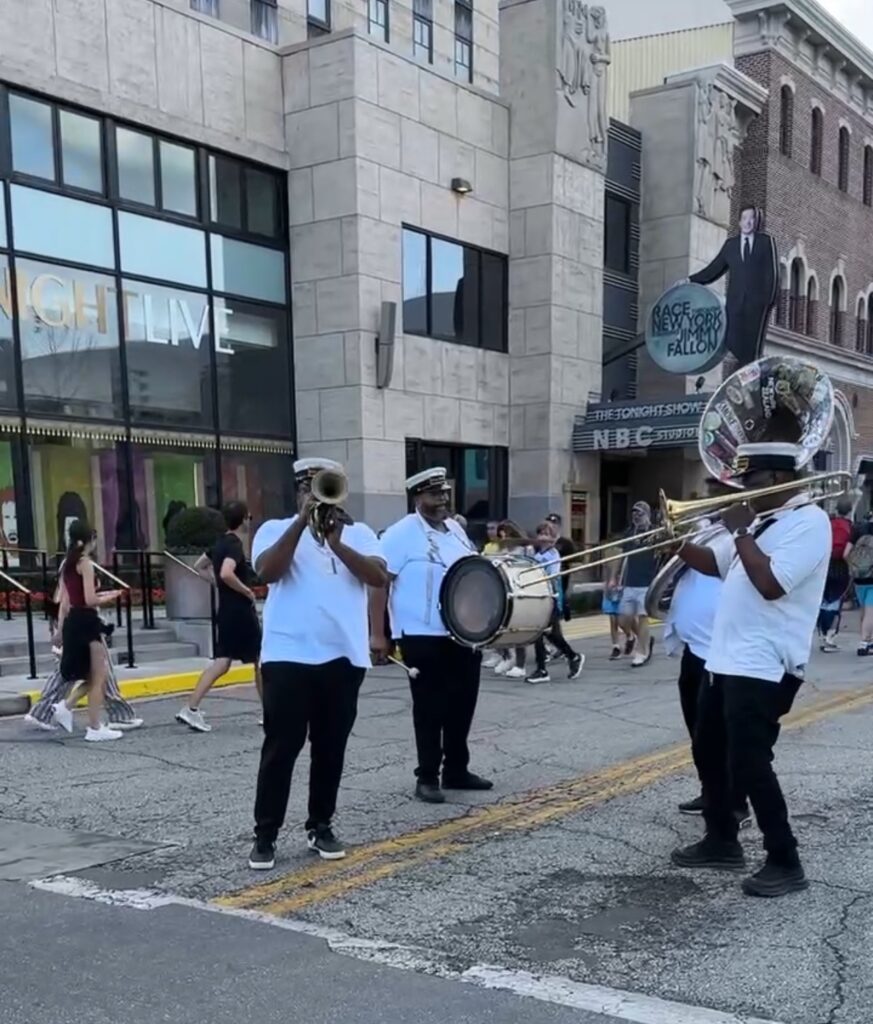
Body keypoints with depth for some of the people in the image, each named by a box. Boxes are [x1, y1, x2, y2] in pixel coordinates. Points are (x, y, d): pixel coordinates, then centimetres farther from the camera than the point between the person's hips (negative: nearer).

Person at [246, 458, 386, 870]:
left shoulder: (357, 532, 10)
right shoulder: (275, 529, 5)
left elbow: (378, 577, -6)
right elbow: (267, 572, -14)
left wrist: (336, 543, -18)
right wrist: (302, 522, -18)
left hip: (343, 656, 2)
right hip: (288, 656, -2)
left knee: (330, 747, 10)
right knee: (280, 747, 0)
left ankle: (320, 827, 24)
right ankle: (265, 835, 9)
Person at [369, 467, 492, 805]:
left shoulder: (455, 529, 11)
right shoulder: (401, 533, -12)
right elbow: (379, 583, -16)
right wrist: (377, 634, -20)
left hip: (463, 635, 7)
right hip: (423, 638, -7)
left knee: (462, 705, 13)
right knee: (429, 709, 1)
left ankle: (457, 770, 26)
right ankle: (427, 777, 13)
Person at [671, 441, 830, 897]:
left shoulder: (808, 522, -15)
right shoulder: (763, 522, 15)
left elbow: (771, 584, -26)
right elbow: (719, 565, 23)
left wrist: (741, 531, -17)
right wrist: (679, 545, 7)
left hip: (764, 668, -10)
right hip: (728, 661, 10)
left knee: (748, 765, -9)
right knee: (709, 753, 18)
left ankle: (785, 863, 5)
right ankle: (721, 841, 32)